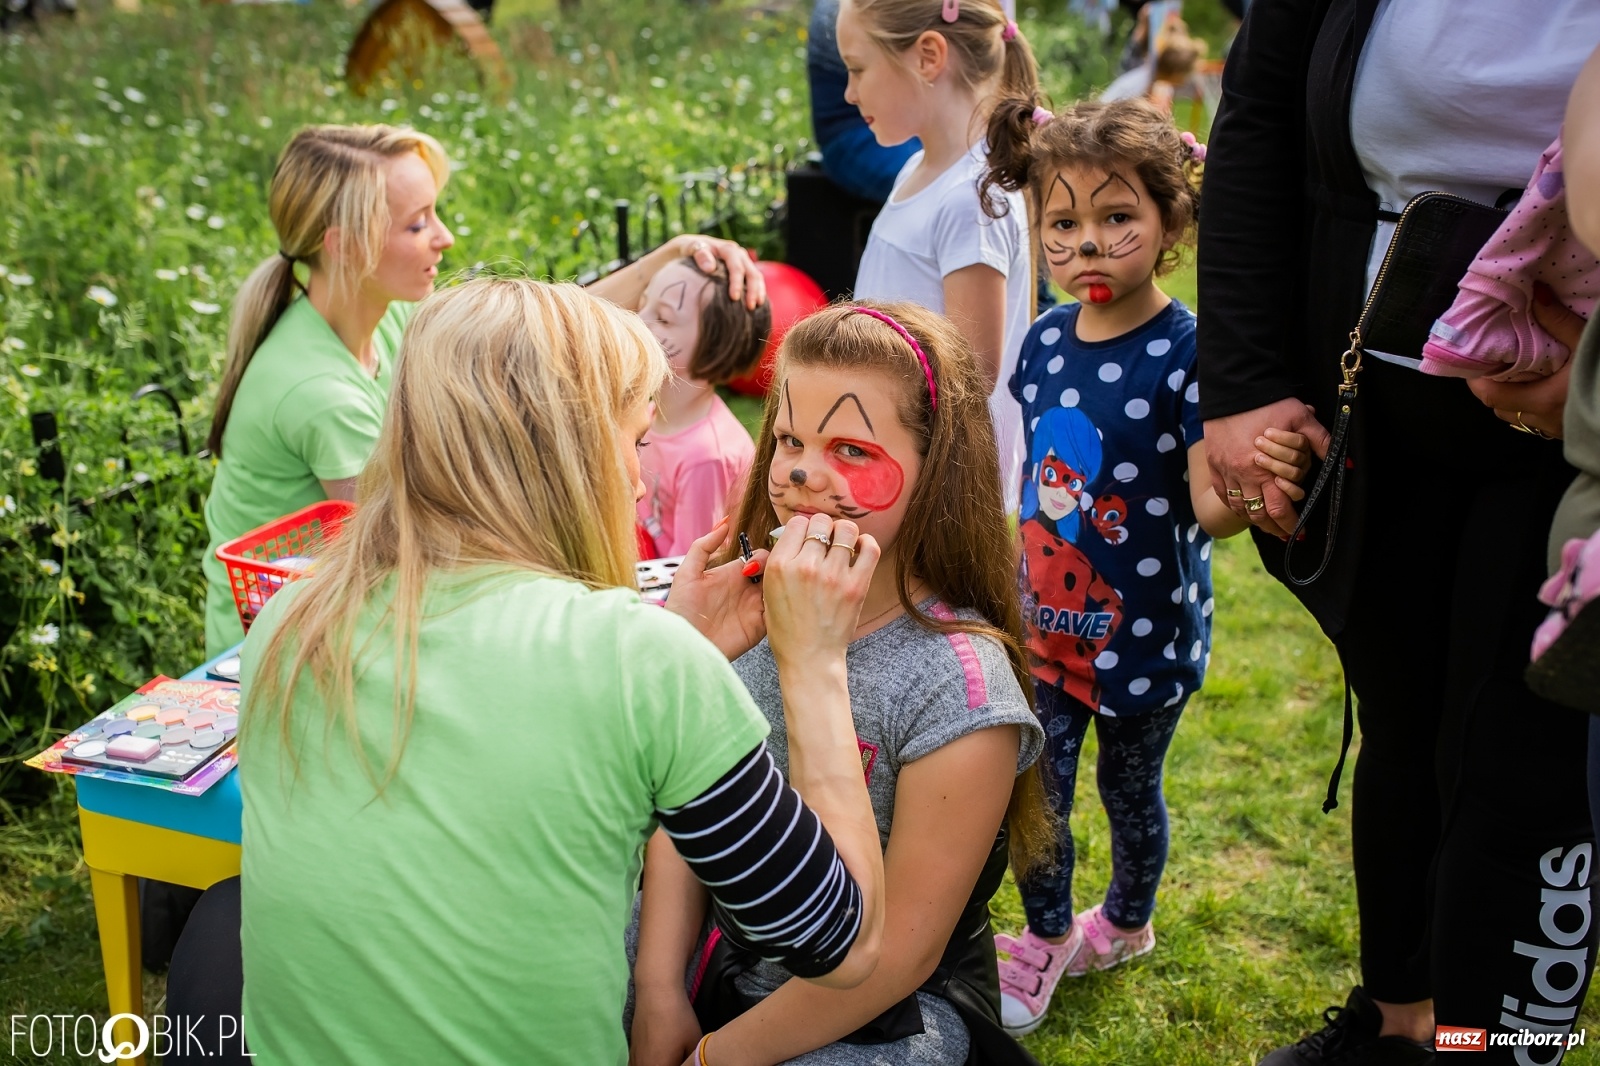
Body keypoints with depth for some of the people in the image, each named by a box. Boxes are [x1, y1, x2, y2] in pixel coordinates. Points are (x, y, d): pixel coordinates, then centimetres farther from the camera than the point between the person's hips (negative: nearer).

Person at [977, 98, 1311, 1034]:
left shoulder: (1187, 354, -20)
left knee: (1131, 785, 17)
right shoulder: (1047, 338, -2)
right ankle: (1047, 939, 35)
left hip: (1144, 629, -4)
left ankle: (1128, 926, 43)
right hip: (1049, 619, 4)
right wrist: (1014, 584, 14)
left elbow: (1209, 505, -23)